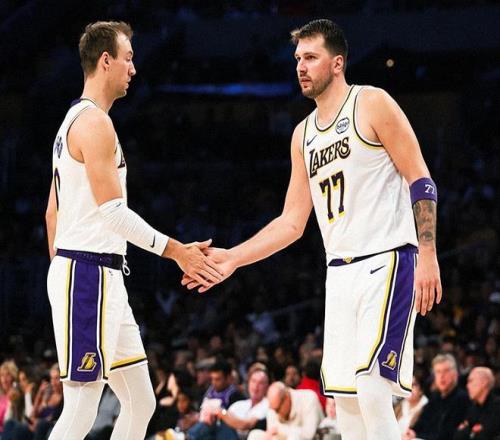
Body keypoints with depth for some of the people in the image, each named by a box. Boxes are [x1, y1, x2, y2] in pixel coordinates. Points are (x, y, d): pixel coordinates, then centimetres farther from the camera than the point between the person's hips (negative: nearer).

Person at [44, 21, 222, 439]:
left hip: (105, 278, 11)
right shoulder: (95, 122, -12)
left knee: (141, 403, 10)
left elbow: (53, 212, 23)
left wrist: (61, 272, 24)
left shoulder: (75, 121, 20)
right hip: (88, 274, -11)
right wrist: (175, 250, -18)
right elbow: (112, 211, -20)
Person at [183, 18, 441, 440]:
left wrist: (428, 258, -16)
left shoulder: (372, 104, -4)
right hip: (340, 272, 8)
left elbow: (421, 181, -8)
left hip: (386, 261, -8)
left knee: (371, 381, -20)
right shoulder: (304, 134, 17)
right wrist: (232, 258, 9)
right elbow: (292, 221, 19)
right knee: (344, 395, 4)